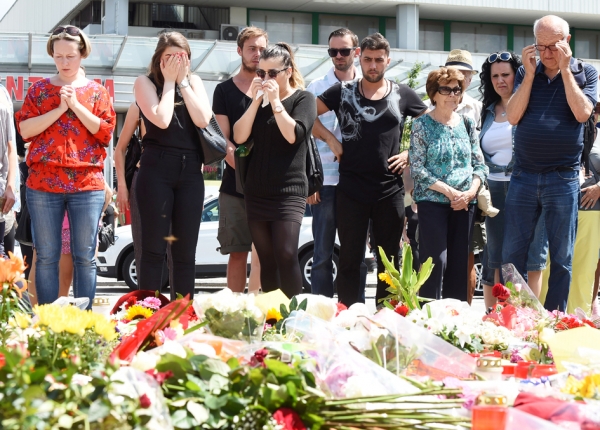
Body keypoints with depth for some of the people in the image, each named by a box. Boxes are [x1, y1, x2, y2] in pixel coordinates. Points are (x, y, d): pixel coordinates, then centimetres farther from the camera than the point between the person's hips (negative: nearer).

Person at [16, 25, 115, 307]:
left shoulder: (97, 92, 10)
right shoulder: (39, 90, 10)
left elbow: (106, 133, -1)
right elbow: (25, 129, -2)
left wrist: (76, 105, -9)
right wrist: (60, 108, -10)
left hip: (87, 184, 0)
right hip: (43, 183, 0)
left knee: (84, 256, 1)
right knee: (46, 255, 1)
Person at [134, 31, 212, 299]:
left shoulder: (194, 82, 13)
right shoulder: (146, 83, 2)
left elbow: (202, 119, -5)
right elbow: (161, 120, -15)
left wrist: (183, 81, -2)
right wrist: (169, 81, -5)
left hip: (190, 171, 4)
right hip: (156, 169, -4)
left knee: (186, 251, 5)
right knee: (154, 248, -4)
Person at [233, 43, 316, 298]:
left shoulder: (303, 99, 1)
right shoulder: (258, 101, 14)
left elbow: (293, 134, -15)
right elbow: (239, 136, 1)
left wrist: (275, 101, -15)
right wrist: (256, 101, -7)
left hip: (289, 191, -5)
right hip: (257, 192, 5)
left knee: (286, 255, -16)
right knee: (267, 260, 6)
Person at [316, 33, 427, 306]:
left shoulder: (403, 95, 6)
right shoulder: (343, 92, 4)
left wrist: (411, 154, 1)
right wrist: (329, 139, -4)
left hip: (390, 190, 1)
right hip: (351, 189, -1)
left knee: (389, 260, 8)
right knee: (349, 259, 2)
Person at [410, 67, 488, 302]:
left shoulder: (467, 123, 11)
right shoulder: (422, 125, -2)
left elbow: (479, 164, 11)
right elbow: (417, 169, -8)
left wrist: (471, 191, -7)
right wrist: (449, 191, -15)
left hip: (465, 203, 4)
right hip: (433, 202, -4)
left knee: (459, 264, 6)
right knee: (436, 262, -9)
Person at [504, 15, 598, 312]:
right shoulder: (525, 72, 8)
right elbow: (513, 116, -2)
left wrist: (565, 69, -12)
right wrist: (530, 72, -7)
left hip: (563, 178, -2)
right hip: (524, 176, 2)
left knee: (561, 257, 4)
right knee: (512, 253, 3)